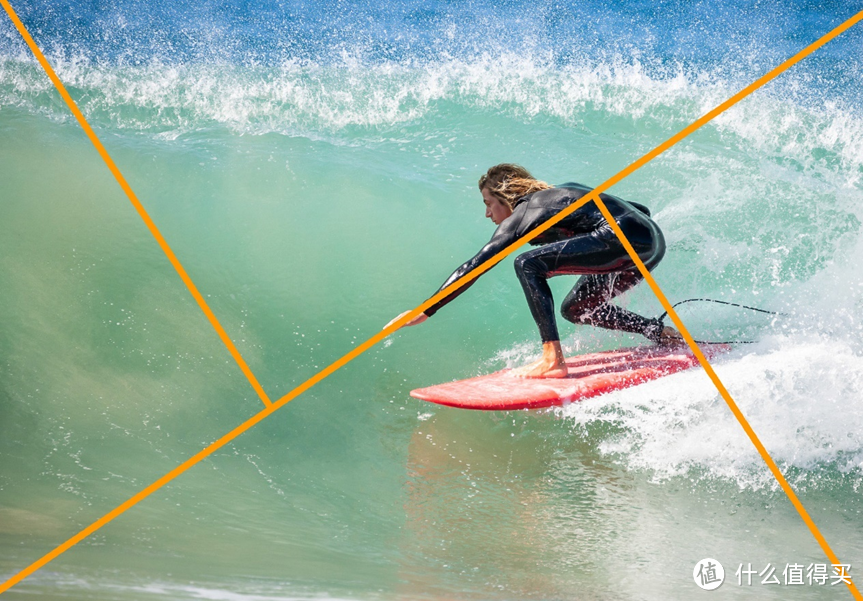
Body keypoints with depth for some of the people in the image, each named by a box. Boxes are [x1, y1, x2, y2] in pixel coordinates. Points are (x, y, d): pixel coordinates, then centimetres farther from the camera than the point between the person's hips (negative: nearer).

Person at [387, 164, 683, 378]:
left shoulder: (521, 215, 1)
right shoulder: (560, 193, 24)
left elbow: (475, 267, -3)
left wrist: (426, 310, -2)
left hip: (628, 237, -10)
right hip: (653, 243, 10)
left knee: (528, 265, -11)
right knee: (574, 309, 20)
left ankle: (553, 360, -16)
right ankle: (665, 335, 18)